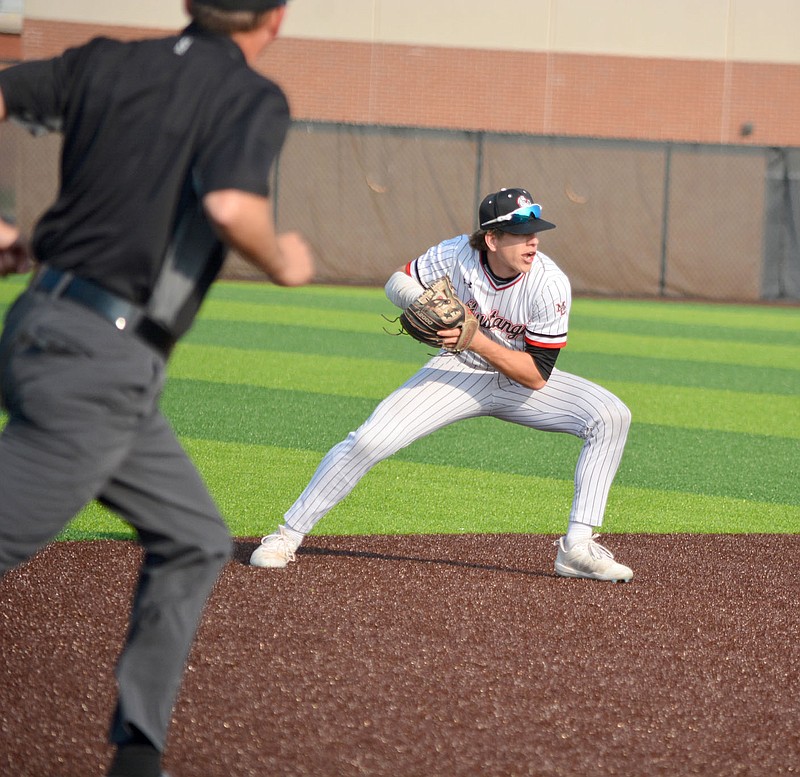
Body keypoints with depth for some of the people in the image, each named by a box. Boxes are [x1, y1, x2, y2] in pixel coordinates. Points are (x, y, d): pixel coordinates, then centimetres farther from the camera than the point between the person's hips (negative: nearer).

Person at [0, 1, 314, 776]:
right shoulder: (253, 98, -5)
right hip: (99, 362, -8)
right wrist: (282, 263, -3)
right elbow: (231, 208, -23)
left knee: (193, 540, 17)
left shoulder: (107, 62, 13)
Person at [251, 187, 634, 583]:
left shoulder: (550, 285, -26)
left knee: (611, 416, -22)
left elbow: (537, 376, -23)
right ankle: (287, 535, -3)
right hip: (458, 372, 0)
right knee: (369, 439, -19)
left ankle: (577, 547, -19)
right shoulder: (455, 255, -21)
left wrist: (478, 340, -33)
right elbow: (397, 282, -3)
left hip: (520, 384, 0)